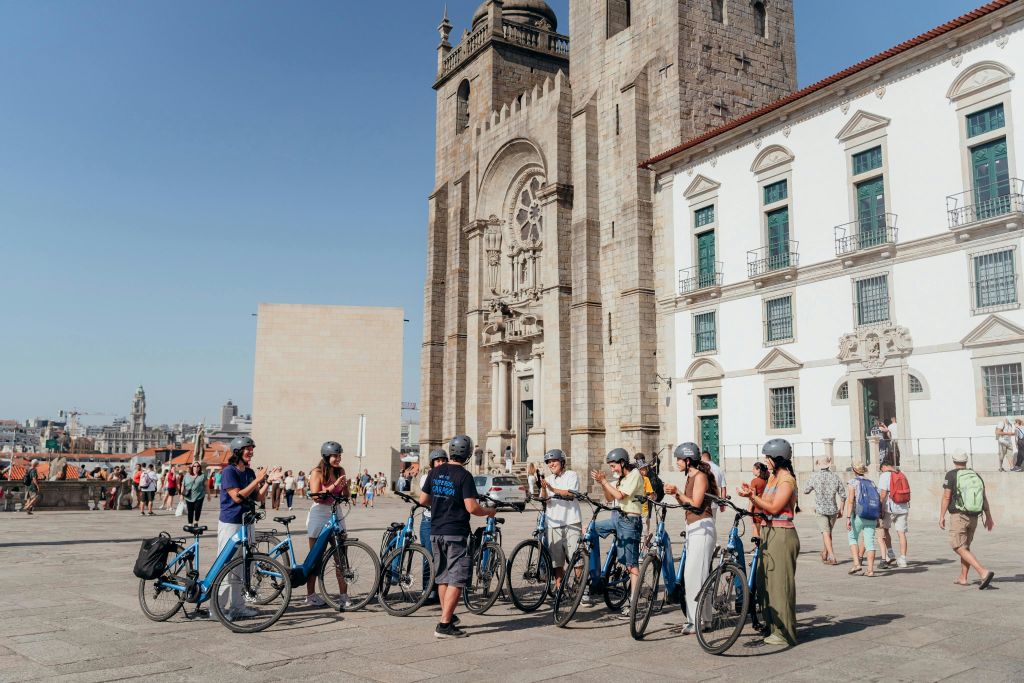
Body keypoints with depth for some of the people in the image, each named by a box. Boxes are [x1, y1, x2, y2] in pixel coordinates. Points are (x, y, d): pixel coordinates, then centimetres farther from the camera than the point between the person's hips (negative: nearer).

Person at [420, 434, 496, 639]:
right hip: (456, 533, -6)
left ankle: (448, 617, 29)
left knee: (442, 577, 17)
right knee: (456, 580, -2)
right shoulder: (464, 476, -12)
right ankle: (444, 625, -6)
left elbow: (423, 500, 8)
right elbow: (471, 507, -18)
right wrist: (488, 512, 0)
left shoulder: (435, 472, 5)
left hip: (436, 532, 7)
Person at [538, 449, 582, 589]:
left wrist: (553, 489, -23)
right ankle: (558, 587, 12)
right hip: (553, 524, 4)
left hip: (571, 523, -4)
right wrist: (543, 488, -13)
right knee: (557, 561, 5)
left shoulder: (571, 475, 4)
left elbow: (571, 494, -12)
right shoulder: (548, 480, 18)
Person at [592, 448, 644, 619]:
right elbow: (609, 498, 13)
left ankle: (632, 604, -5)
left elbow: (619, 495, -18)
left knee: (632, 564, -7)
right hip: (620, 518, 9)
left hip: (631, 521, -9)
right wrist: (602, 484, -1)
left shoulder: (634, 475, -10)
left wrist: (604, 481, -14)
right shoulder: (622, 478, 17)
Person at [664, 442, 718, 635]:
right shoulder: (690, 477, 16)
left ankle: (697, 621, -4)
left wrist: (677, 492, -11)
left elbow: (695, 504, -17)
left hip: (702, 526, -9)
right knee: (691, 573, 9)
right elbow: (685, 503, 13)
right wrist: (675, 494, -2)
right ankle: (695, 617, 15)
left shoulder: (700, 476, -11)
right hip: (692, 526, 9)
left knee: (694, 573, -9)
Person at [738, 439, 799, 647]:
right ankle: (773, 626, 22)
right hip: (769, 533, 10)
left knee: (780, 582, -4)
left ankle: (785, 633, 4)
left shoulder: (786, 479, -12)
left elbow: (774, 508, -17)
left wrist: (752, 497, -20)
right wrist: (751, 495, 0)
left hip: (782, 535, -10)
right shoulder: (772, 477, 16)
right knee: (765, 582, 12)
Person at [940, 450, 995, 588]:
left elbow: (946, 497, -10)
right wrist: (989, 517, 11)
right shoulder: (976, 475, 8)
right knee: (965, 546, 18)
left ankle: (983, 572, -23)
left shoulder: (951, 475, -7)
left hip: (958, 516, -6)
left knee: (959, 548, -6)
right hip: (973, 517, 7)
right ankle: (963, 578, 22)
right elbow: (984, 498, 6)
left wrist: (941, 516, -5)